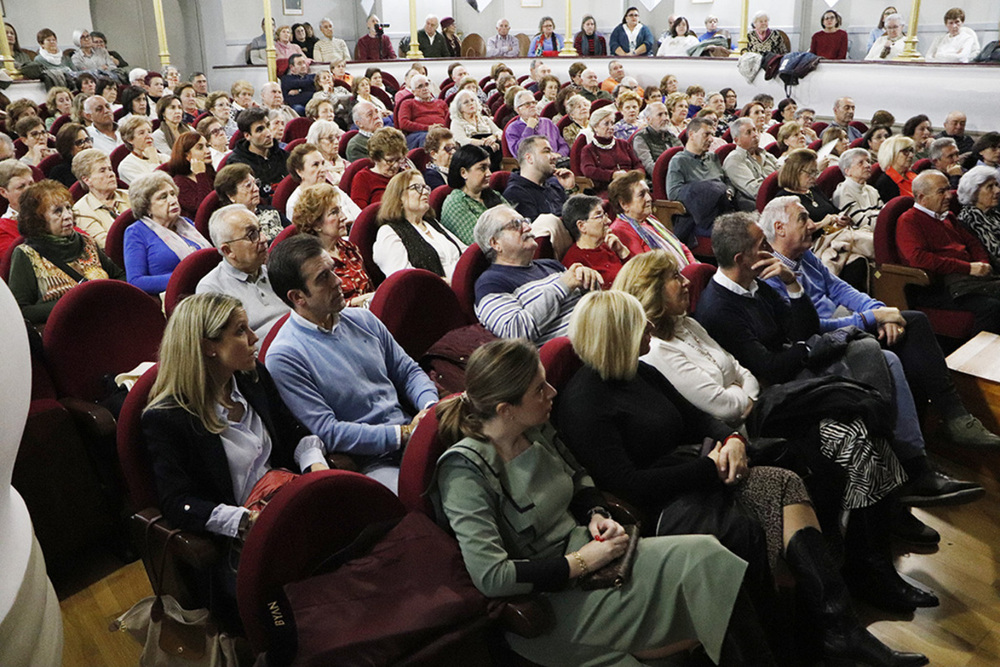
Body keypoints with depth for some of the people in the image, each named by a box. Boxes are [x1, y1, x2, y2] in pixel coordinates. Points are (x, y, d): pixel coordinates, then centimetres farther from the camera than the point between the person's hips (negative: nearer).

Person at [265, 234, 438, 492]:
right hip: (369, 464, -7)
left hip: (410, 435, 7)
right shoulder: (284, 357, -7)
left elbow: (408, 371, 20)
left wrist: (430, 408, -2)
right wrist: (403, 434, -14)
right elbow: (326, 432, -12)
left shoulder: (362, 319, 14)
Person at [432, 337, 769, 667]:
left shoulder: (537, 430, 1)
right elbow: (490, 576, -25)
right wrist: (581, 562, -20)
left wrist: (597, 516, -1)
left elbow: (580, 478, 21)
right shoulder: (465, 470, -21)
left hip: (583, 549, 7)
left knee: (704, 554, -15)